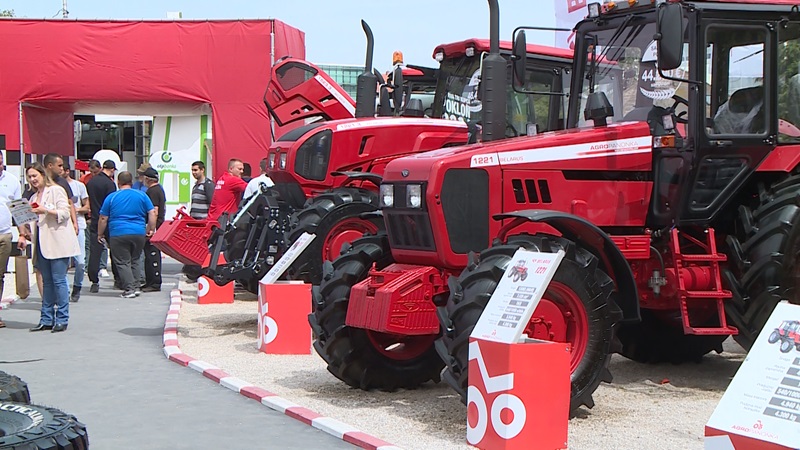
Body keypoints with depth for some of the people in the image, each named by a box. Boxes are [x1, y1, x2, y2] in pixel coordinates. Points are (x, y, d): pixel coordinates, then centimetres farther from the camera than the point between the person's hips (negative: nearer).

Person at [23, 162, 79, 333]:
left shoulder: (56, 190, -1)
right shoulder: (34, 197, 21)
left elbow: (65, 213, -9)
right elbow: (34, 221, 22)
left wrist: (46, 210, -19)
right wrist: (24, 236, 8)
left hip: (58, 242, -7)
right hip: (42, 243, 7)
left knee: (59, 280, -7)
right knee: (47, 282, 8)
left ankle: (62, 319, -3)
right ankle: (46, 319, 11)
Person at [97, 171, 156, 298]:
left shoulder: (111, 197, 2)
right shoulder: (142, 195, 6)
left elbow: (103, 219, 4)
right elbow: (152, 214, 5)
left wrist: (100, 234, 15)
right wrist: (151, 229, 15)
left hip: (118, 234, -2)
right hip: (139, 234, 3)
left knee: (122, 262, 3)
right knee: (134, 261, 17)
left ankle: (129, 288, -5)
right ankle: (135, 287, 15)